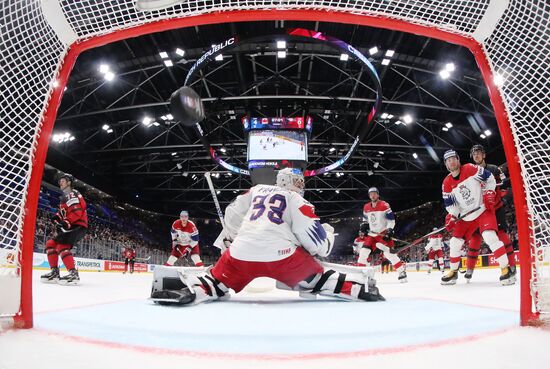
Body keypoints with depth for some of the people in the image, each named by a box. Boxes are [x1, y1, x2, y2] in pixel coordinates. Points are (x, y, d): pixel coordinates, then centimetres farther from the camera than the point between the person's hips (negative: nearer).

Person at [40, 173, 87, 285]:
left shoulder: (72, 194, -8)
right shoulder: (65, 196, 25)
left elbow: (76, 211, -21)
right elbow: (64, 212, 24)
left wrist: (66, 223, -27)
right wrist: (58, 217, 3)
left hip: (78, 226, -11)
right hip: (70, 226, 11)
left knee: (62, 246, -22)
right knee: (51, 243, 11)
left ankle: (73, 274, -26)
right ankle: (54, 272, 10)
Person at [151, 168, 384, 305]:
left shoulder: (257, 190, 25)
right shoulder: (295, 199, 11)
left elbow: (232, 215, 29)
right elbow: (313, 233, 2)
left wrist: (231, 237, 45)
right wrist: (325, 241, 23)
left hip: (242, 253, 3)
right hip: (281, 255, -2)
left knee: (217, 282, 18)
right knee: (315, 279, 15)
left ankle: (188, 289, -10)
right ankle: (360, 288, -1)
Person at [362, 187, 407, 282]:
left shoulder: (384, 205, -11)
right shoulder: (366, 207, 7)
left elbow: (391, 219, -13)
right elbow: (365, 219, 23)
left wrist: (389, 231, -20)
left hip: (383, 233, -5)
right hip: (372, 234, 6)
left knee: (388, 252, -18)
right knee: (364, 251, -2)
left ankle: (402, 271, -10)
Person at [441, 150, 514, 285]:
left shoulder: (470, 169, -11)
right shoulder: (447, 183, 1)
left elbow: (489, 177, -3)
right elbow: (450, 203, 5)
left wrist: (489, 192, -14)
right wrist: (451, 216, -10)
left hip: (484, 209, -5)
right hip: (466, 216, 5)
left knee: (489, 236, -27)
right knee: (455, 242, 4)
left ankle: (505, 269, -16)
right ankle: (453, 272, 22)